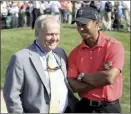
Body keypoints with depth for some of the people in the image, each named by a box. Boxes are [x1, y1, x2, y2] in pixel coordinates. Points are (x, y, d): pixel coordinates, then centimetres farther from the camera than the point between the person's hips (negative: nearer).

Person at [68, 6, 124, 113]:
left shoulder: (114, 46, -12)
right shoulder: (75, 53, 0)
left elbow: (109, 78, -23)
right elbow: (73, 86, -7)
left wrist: (82, 76, -10)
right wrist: (100, 77, -17)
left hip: (109, 107, -3)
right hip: (84, 106, 3)